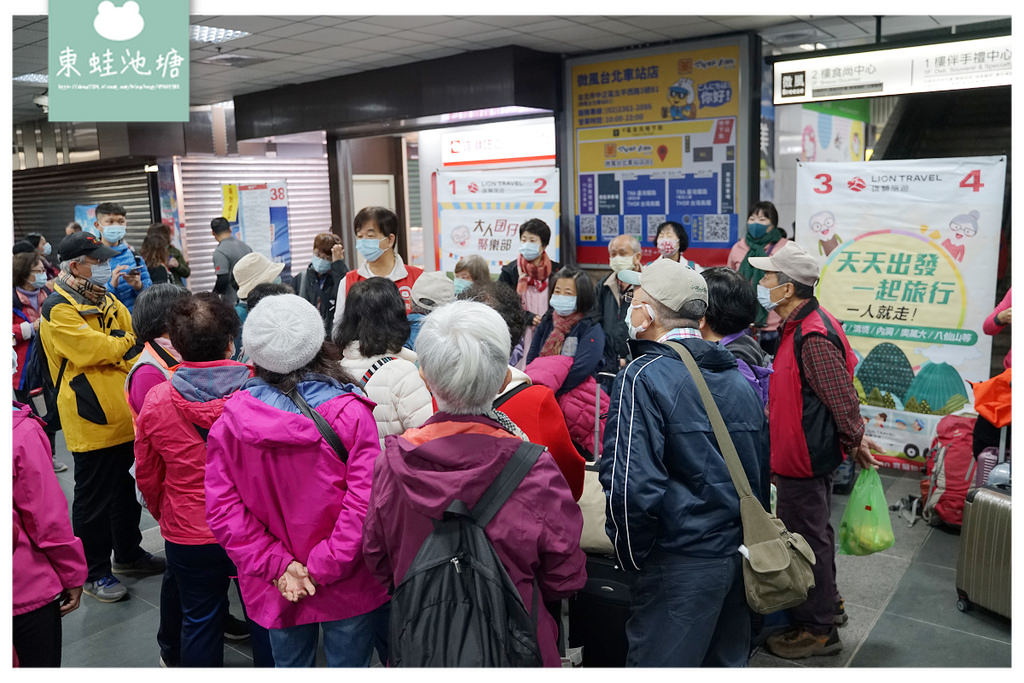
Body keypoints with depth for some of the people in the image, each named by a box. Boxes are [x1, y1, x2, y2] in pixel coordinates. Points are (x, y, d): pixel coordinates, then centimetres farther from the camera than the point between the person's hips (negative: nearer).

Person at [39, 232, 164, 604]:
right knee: (93, 500, 5)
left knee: (125, 490, 21)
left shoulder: (107, 301, 11)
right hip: (92, 422, -8)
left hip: (124, 416, 8)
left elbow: (133, 347, 8)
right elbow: (93, 349, -23)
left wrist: (116, 349, -13)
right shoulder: (58, 310, -15)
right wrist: (129, 342, -8)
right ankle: (93, 572, 20)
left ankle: (128, 553, 37)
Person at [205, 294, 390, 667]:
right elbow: (365, 502, -24)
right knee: (348, 664, 17)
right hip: (348, 587, -3)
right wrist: (322, 569, -17)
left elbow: (222, 508, -10)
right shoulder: (351, 413, -19)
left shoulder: (230, 418, -10)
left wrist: (276, 566, -9)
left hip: (275, 589, 3)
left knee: (289, 664, 25)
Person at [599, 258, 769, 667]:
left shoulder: (644, 377, -16)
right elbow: (760, 465, 17)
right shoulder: (737, 376, 8)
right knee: (726, 662, 23)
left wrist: (633, 556, -9)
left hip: (682, 563, -8)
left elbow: (631, 485, -25)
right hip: (741, 555, 8)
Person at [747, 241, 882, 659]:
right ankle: (828, 605, 40)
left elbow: (843, 396, -24)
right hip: (808, 453, 11)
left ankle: (818, 629, 16)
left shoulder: (813, 336, -25)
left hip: (805, 458, -11)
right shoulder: (800, 326, 8)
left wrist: (855, 441, -12)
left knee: (807, 538, 2)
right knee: (814, 533, 23)